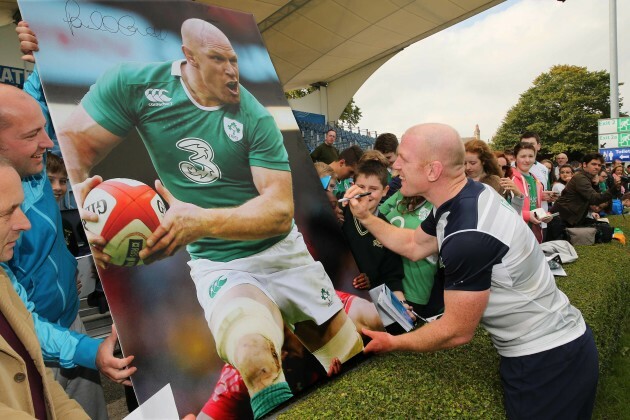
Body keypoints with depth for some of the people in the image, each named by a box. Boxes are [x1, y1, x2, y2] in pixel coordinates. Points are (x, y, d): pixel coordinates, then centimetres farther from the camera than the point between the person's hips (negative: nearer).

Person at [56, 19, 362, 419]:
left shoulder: (256, 118, -11)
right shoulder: (135, 83, -5)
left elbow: (281, 212, -17)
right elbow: (73, 146, -5)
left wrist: (202, 221, -33)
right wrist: (82, 207, -27)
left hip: (283, 252, 2)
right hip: (219, 263, -1)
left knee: (351, 360, 12)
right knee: (257, 361, -32)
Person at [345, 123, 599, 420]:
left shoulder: (469, 236, -34)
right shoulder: (465, 196, -5)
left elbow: (457, 332, -23)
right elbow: (414, 245, 10)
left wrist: (393, 343, -8)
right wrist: (365, 217, 2)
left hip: (546, 361, -8)